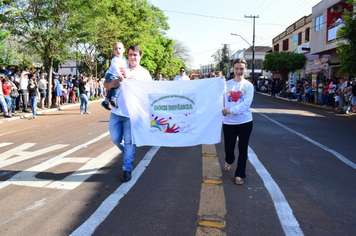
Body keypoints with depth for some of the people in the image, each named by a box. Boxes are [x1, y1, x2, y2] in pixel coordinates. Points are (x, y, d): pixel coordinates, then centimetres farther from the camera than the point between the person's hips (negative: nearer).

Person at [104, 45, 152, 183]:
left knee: (129, 142, 0)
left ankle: (127, 169, 13)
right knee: (115, 139, 12)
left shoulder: (144, 73, 4)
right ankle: (128, 155, 38)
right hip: (116, 111, 4)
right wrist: (112, 84, -12)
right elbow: (105, 83, 9)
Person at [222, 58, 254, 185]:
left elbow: (246, 103, -13)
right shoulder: (227, 84, 3)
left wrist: (231, 110, -23)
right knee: (229, 147, 6)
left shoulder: (248, 85, -1)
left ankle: (239, 174, 22)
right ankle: (229, 161, 42)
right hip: (229, 122, 1)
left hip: (245, 121, -1)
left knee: (243, 149, 5)